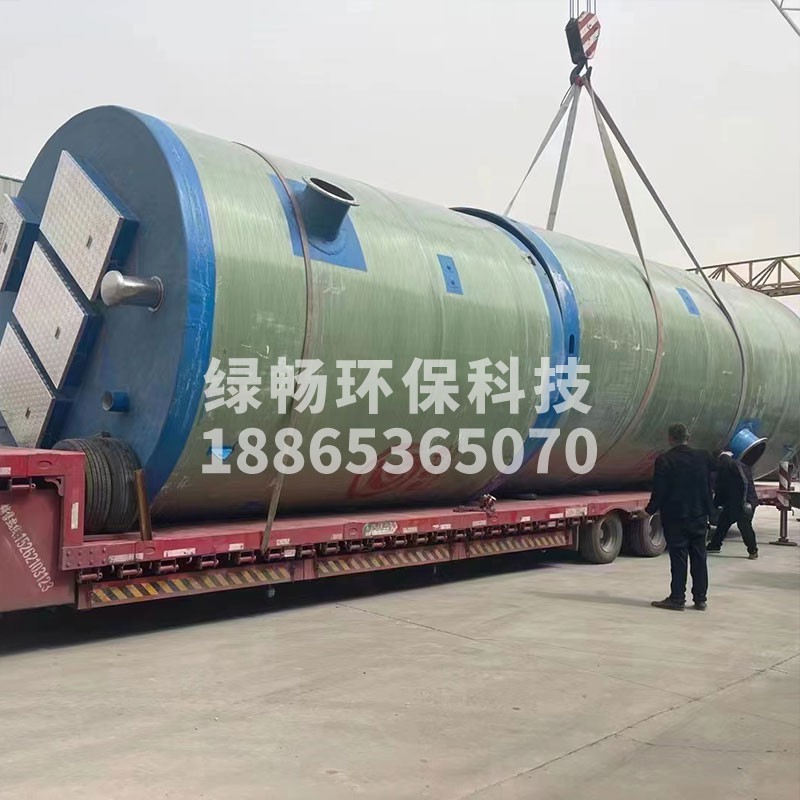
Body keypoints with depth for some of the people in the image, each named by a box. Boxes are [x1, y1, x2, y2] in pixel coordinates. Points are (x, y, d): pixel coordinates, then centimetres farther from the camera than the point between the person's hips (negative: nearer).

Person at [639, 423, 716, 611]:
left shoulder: (664, 460, -13)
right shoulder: (702, 457, -1)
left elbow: (659, 491, -13)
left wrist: (649, 510, 0)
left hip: (675, 517, -4)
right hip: (699, 516, 4)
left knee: (678, 559, 1)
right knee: (699, 557, 11)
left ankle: (677, 599, 3)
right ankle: (700, 599, 16)